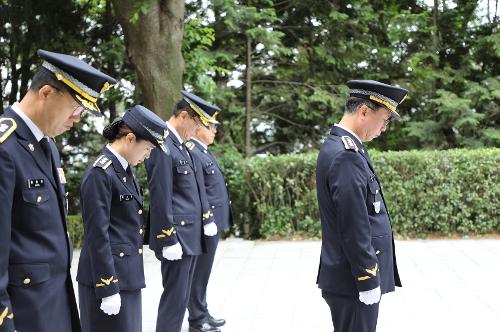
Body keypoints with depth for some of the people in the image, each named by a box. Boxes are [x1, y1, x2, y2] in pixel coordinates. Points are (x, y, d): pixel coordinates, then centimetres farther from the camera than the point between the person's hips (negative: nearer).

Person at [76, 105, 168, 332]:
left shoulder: (125, 170, 11)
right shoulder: (100, 173, -16)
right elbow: (97, 235, -19)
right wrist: (108, 289, -19)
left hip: (128, 274, 9)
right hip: (108, 276, -9)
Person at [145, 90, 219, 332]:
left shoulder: (181, 146, 14)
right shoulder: (162, 147, -16)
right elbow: (160, 199, -19)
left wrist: (207, 218, 13)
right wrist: (169, 240, -19)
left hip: (191, 235, 10)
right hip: (176, 237, -10)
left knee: (181, 296, 15)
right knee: (175, 298, -4)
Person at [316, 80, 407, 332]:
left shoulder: (339, 146, 12)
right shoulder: (347, 155, -21)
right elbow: (354, 228, -23)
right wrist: (368, 282, -18)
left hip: (347, 276, 10)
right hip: (354, 282, -10)